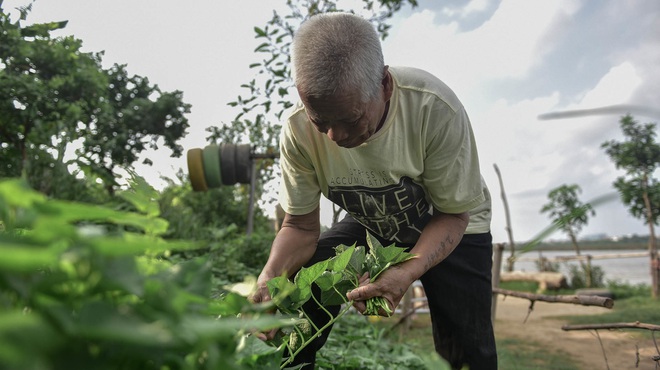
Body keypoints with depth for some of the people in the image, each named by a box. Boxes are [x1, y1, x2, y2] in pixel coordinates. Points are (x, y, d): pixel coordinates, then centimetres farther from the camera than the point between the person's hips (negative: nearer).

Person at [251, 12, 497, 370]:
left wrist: (408, 271, -39)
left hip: (449, 226, -2)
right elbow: (301, 225, -14)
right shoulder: (298, 129, -24)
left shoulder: (435, 108, -33)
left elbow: (452, 215, -22)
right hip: (369, 226, 3)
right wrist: (269, 277, -34)